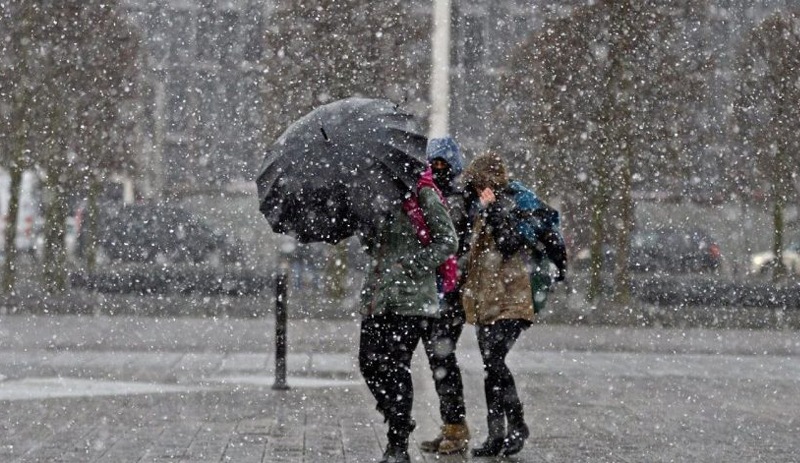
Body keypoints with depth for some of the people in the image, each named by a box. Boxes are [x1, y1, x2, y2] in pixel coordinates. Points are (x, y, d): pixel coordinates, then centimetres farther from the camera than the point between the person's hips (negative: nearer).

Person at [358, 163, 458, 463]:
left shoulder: (424, 196, -3)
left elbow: (447, 241, -7)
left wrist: (410, 265, -15)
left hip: (410, 300, -6)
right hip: (378, 298, 6)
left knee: (396, 367, -7)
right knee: (369, 362, 1)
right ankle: (399, 424, 22)